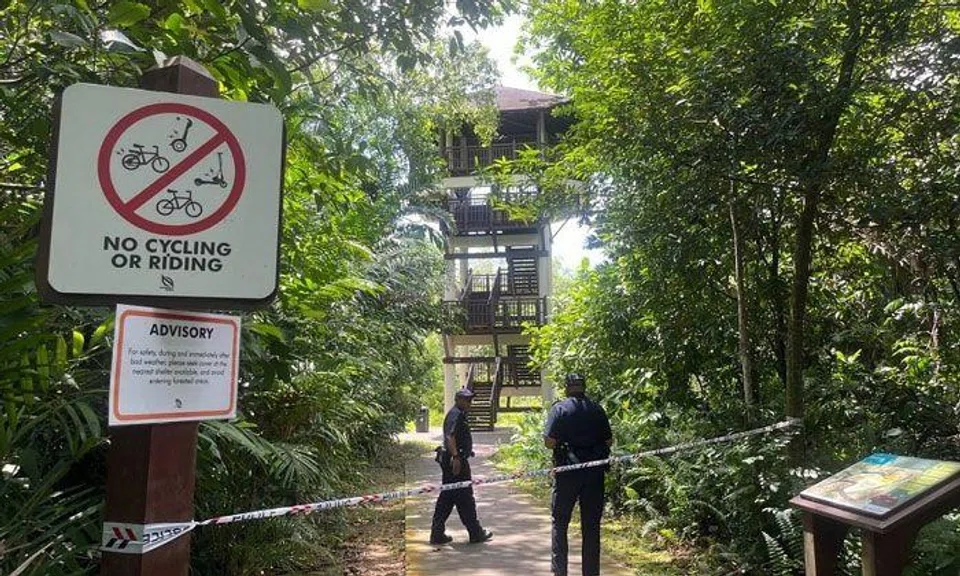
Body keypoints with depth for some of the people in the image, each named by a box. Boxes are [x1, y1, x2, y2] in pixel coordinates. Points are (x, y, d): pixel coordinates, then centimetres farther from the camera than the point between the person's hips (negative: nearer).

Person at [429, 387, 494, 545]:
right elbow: (450, 436, -26)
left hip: (452, 461, 11)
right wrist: (456, 457, -33)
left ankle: (437, 534, 15)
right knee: (465, 498, -1)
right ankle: (476, 533, 8)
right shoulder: (455, 414, -13)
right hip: (457, 461, -11)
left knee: (446, 498, 12)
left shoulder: (459, 414, 19)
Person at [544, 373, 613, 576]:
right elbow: (609, 441, 5)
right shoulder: (597, 409, 2)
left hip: (567, 471, -3)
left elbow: (549, 442, -14)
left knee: (560, 522, 10)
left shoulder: (560, 409, -8)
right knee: (591, 525, 11)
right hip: (594, 473, 3)